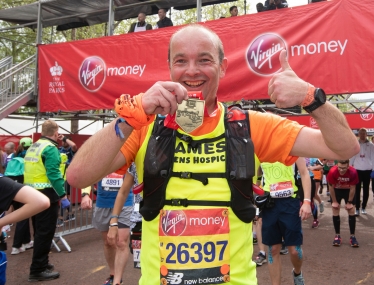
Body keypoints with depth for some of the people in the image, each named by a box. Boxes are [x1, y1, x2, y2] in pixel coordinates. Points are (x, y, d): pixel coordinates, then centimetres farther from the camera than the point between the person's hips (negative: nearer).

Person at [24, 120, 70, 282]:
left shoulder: (32, 147, 13)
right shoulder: (50, 148, -14)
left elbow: (31, 171, 14)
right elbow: (53, 174, -22)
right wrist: (63, 196, -22)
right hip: (45, 195, -9)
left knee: (39, 231, 19)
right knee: (45, 233, 0)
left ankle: (40, 263, 31)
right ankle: (37, 271, 7)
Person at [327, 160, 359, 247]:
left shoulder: (353, 172, -33)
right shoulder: (333, 171, -34)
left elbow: (352, 188, -17)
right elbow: (331, 187, -18)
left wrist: (349, 202, -10)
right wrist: (334, 201, -11)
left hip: (348, 190, 1)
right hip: (336, 190, 0)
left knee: (351, 211, -3)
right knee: (335, 212, -4)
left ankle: (352, 236, 6)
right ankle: (337, 236, 6)